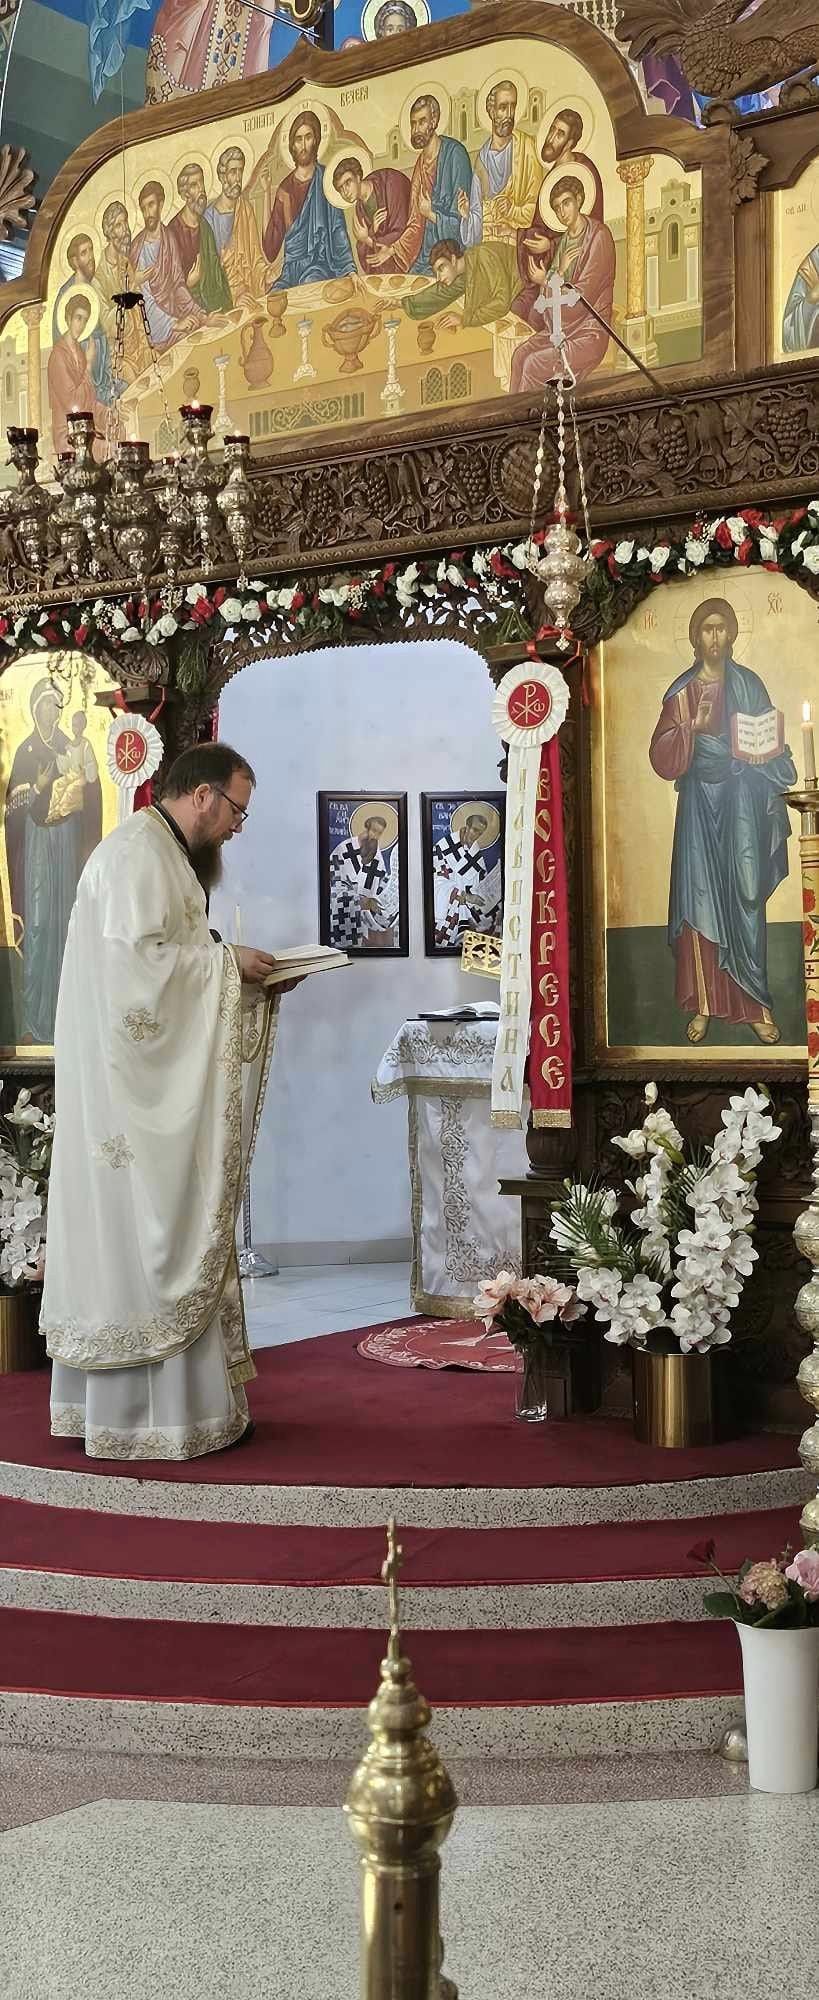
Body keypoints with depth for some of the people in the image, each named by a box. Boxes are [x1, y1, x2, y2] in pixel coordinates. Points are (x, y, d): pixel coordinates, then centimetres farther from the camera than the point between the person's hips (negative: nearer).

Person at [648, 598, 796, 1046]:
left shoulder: (748, 685, 3)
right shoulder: (681, 692, 4)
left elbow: (771, 747, 3)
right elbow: (662, 757, -2)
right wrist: (691, 727, -19)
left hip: (741, 803, -1)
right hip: (699, 802, 1)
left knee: (745, 900, -2)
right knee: (698, 899, -1)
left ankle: (755, 1004, 5)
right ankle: (703, 1004, 6)